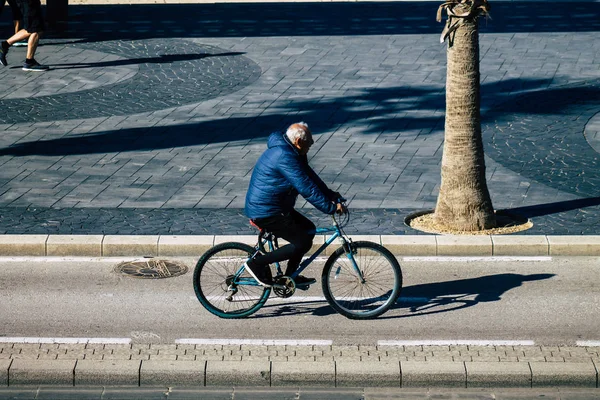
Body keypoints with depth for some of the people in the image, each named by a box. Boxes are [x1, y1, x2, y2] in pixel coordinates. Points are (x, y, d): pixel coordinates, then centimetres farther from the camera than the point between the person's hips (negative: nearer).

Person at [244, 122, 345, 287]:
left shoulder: (291, 153, 11)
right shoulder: (284, 156, -23)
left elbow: (310, 176, 17)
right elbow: (306, 188, -25)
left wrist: (330, 194, 9)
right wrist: (330, 207, -21)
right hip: (265, 212, -11)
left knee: (308, 229, 16)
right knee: (302, 243, -11)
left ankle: (290, 276, 21)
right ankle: (258, 264, -5)